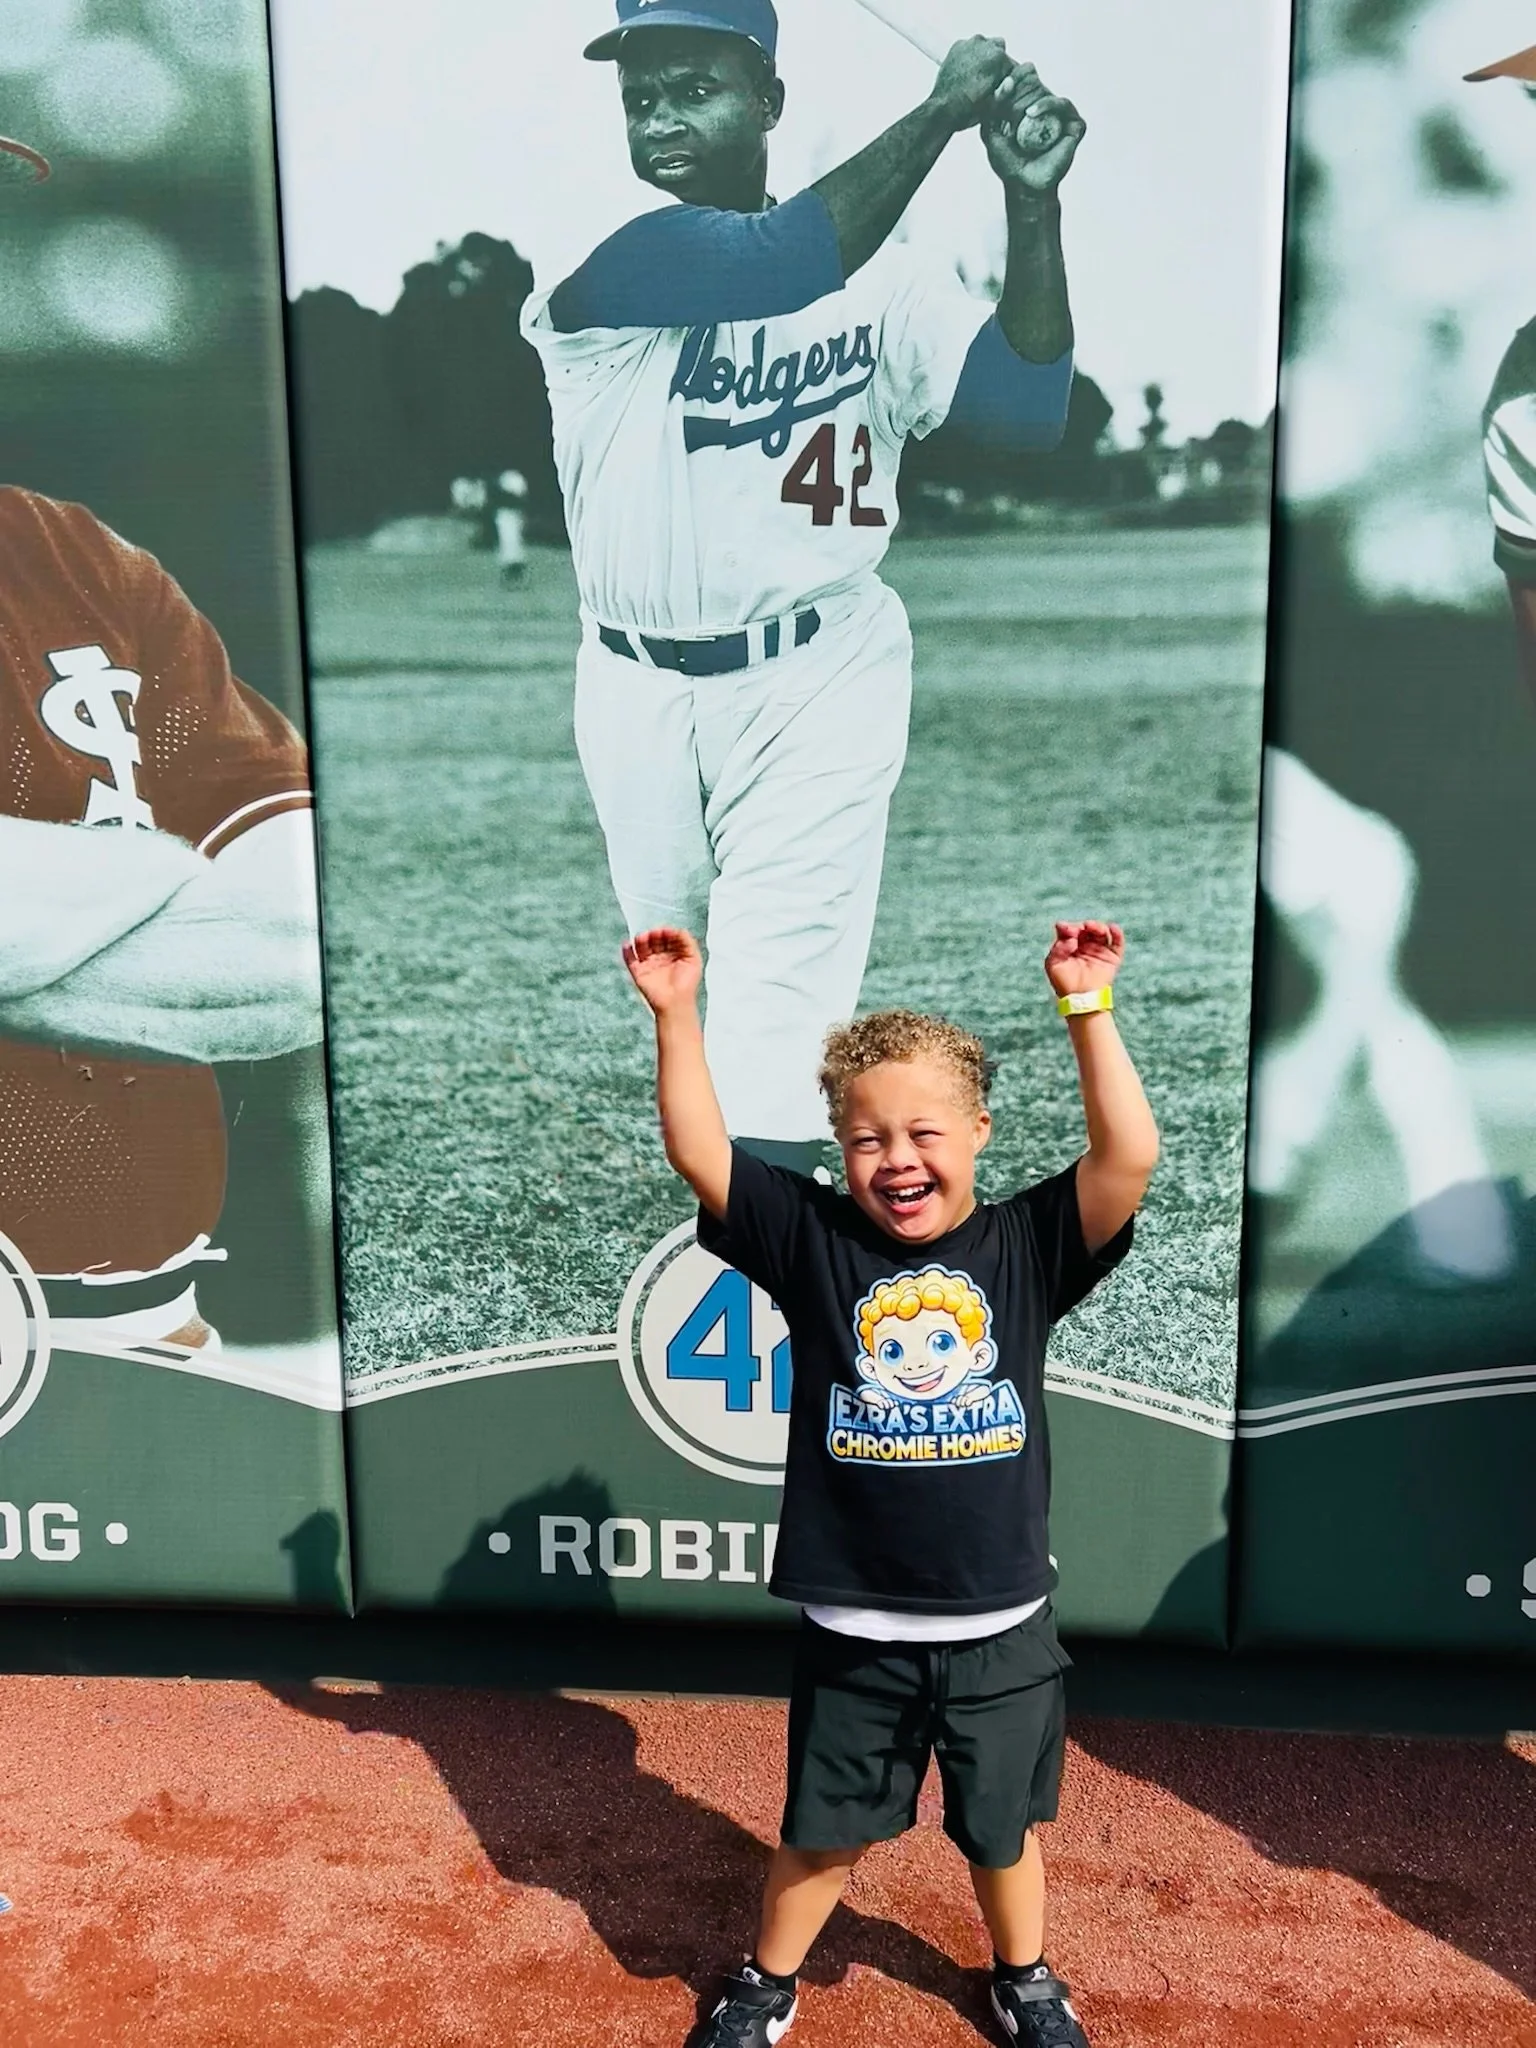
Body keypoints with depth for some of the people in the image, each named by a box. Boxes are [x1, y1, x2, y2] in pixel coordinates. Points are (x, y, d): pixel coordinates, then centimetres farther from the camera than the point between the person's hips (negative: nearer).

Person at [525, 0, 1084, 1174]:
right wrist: (941, 109, -21)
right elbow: (779, 267, -27)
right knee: (677, 983, 20)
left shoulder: (880, 276, 1)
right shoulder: (583, 262, -10)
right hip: (637, 693, 2)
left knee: (777, 1000, -10)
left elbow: (1028, 410, -8)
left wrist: (1033, 204, -17)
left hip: (819, 685, -1)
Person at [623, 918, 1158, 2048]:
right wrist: (677, 1013, -20)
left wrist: (1086, 1005, -23)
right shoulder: (815, 1241, -7)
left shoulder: (1027, 1245, -7)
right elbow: (701, 1154, -14)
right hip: (854, 1630, 0)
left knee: (1005, 1822, 24)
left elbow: (1130, 1156, -19)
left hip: (1003, 1628, 1)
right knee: (825, 1825, 20)